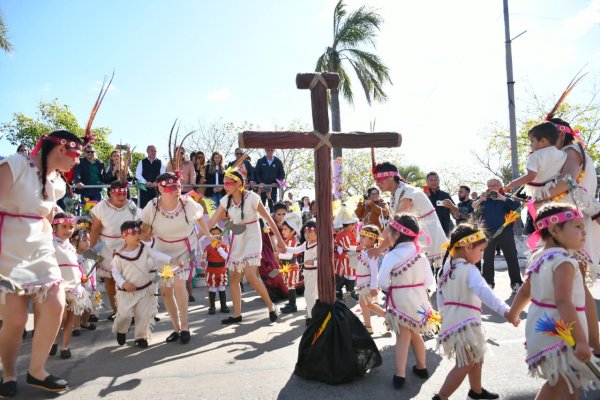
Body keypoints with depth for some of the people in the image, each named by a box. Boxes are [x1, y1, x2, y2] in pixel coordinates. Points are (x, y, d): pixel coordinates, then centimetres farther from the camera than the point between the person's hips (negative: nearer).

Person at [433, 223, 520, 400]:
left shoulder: (444, 269, 8)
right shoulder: (469, 270, -18)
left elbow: (440, 298, 16)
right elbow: (484, 292, -35)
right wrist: (505, 311, -44)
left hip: (451, 321, 10)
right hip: (465, 324, -10)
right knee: (465, 365, -1)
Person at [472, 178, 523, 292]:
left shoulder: (505, 197, 4)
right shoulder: (483, 198, 8)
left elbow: (517, 205, -14)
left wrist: (502, 198, -24)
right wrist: (480, 200, -22)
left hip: (505, 233, -2)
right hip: (488, 233, 2)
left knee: (512, 258, 0)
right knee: (487, 259, 8)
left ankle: (516, 283, 8)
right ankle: (488, 283, 17)